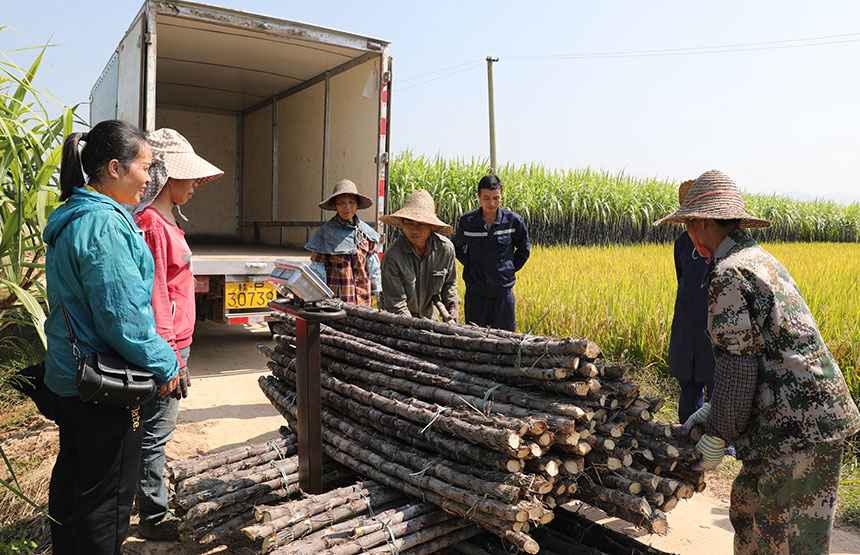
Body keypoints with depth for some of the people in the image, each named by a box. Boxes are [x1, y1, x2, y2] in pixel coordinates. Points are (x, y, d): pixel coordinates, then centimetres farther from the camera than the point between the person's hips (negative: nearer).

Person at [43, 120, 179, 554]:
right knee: (106, 495, 4)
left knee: (70, 478, 23)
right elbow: (123, 315, -25)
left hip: (69, 373, 10)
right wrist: (164, 364, -13)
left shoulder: (70, 218, 10)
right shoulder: (106, 224, -22)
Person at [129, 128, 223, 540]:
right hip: (165, 347, -10)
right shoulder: (151, 223, -17)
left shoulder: (163, 220, 13)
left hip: (173, 342, 10)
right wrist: (172, 360, -19)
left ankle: (152, 507, 34)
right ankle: (155, 518, 16)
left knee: (156, 430, 19)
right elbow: (153, 297, -20)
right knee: (156, 432, 2)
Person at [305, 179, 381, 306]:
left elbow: (373, 265, 14)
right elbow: (317, 267, 2)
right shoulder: (326, 231, -1)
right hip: (334, 296, -2)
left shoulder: (366, 232, 7)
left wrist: (377, 291, 16)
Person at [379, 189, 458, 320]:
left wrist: (452, 307, -8)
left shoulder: (446, 248, -12)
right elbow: (396, 304, -20)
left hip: (430, 317, 2)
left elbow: (449, 283, 7)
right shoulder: (391, 257, -24)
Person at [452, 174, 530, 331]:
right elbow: (458, 247, 16)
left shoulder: (513, 221, -6)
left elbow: (523, 250, 11)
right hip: (475, 293, 1)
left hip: (503, 292, -1)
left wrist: (510, 269, 5)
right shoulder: (467, 221, -3)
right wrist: (470, 265, 5)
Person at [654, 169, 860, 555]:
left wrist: (716, 436, -9)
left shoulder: (730, 274, -17)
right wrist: (715, 408, 17)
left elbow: (738, 363, -19)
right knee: (748, 504, 21)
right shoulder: (759, 259, 15)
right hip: (819, 411, 10)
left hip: (799, 427, -10)